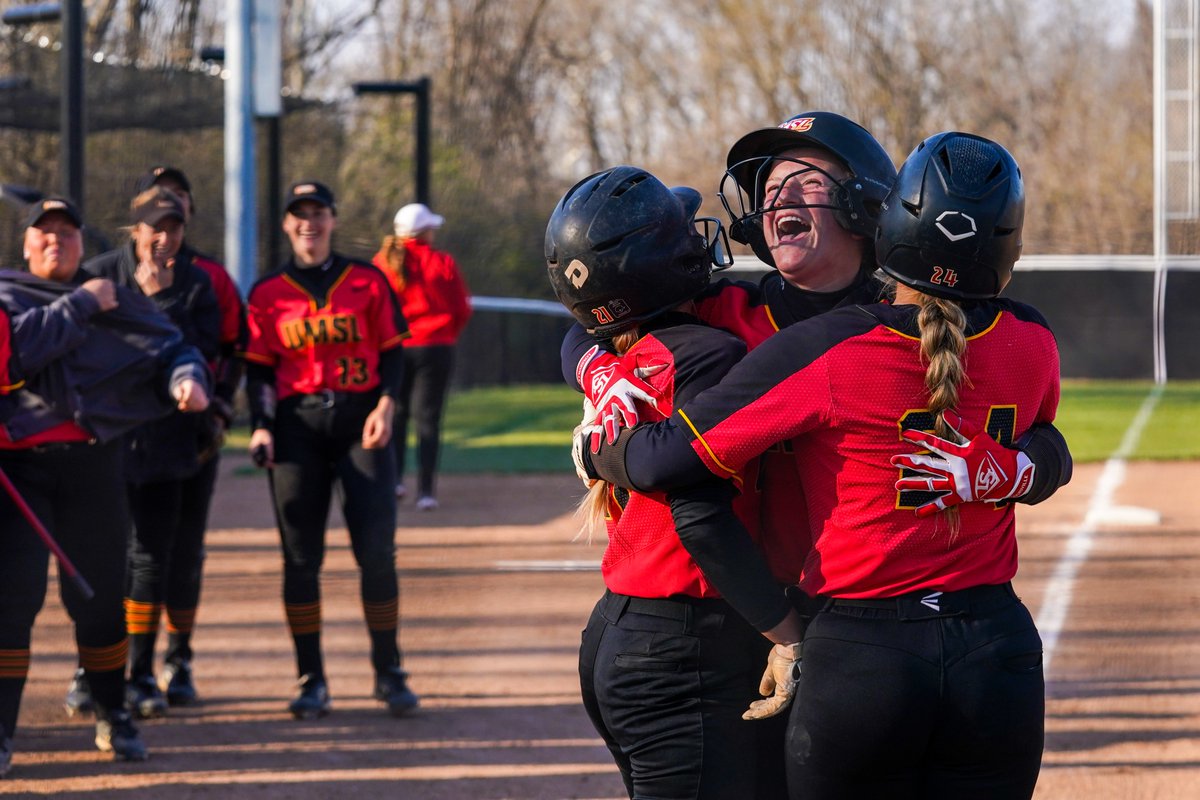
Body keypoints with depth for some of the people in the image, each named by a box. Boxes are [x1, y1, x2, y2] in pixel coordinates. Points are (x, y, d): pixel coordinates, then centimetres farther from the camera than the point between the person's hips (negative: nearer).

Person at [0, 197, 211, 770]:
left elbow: (172, 349, 9)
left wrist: (187, 379, -13)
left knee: (100, 597, 8)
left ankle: (112, 716, 24)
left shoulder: (117, 302, 13)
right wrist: (81, 305, -8)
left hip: (93, 464, 2)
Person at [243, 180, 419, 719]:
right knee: (300, 555, -2)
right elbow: (259, 368, 8)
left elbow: (392, 350, 7)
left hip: (360, 419, -1)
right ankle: (311, 680, 4)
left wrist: (386, 404, -9)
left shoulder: (368, 282, 8)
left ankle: (388, 673, 5)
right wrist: (262, 428, -5)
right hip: (298, 424, 1)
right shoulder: (268, 294, 9)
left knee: (377, 549, -6)